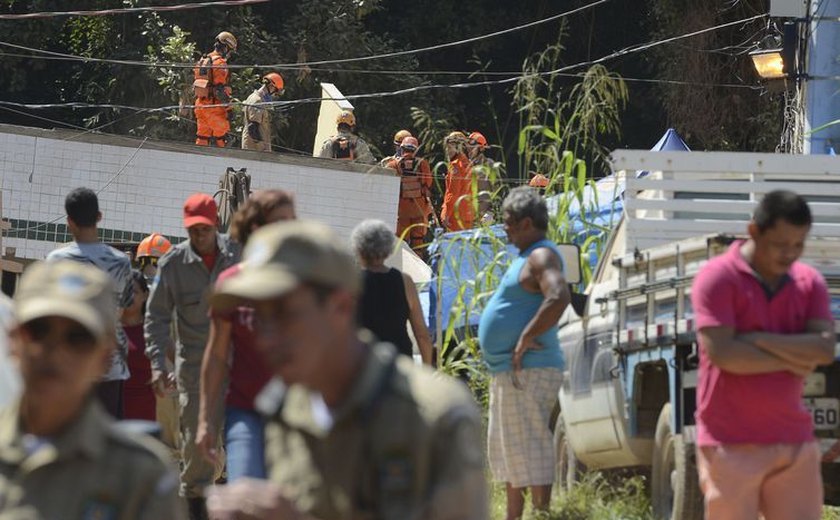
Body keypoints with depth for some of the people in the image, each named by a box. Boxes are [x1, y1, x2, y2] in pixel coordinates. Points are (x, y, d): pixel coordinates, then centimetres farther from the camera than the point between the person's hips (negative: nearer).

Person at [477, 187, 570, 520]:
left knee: (528, 449, -11)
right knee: (504, 451, 16)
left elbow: (558, 298, -31)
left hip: (528, 371, -11)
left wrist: (525, 339, -25)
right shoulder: (527, 258, 19)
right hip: (507, 372, 11)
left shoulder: (541, 257, -14)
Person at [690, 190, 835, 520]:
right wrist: (792, 360, -8)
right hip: (732, 445, -5)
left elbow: (825, 349, -5)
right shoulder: (718, 278, -6)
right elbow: (722, 353, -18)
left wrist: (757, 340, -13)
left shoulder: (810, 282, 10)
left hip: (794, 442, 5)